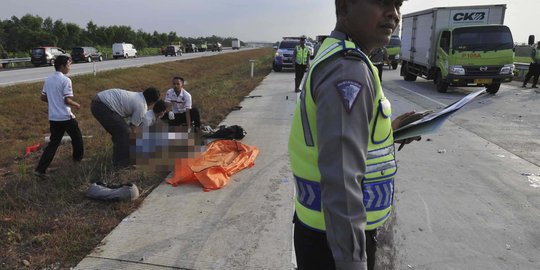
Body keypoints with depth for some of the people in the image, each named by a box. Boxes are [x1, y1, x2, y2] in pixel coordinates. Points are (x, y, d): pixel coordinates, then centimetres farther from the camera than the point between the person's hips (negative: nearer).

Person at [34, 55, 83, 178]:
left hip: (53, 117, 7)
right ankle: (78, 157, 36)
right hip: (66, 117, -7)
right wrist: (76, 105, 0)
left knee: (53, 143, 8)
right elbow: (67, 100, -18)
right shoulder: (66, 80, -14)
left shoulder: (48, 80, 10)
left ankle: (40, 169, 1)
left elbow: (43, 97, 15)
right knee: (76, 137, 18)